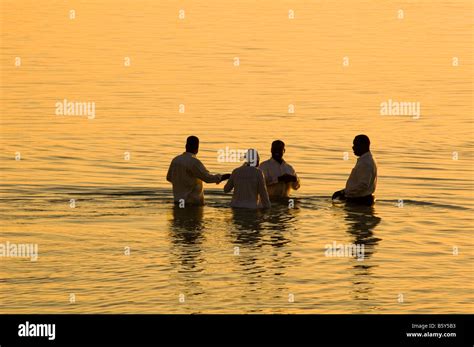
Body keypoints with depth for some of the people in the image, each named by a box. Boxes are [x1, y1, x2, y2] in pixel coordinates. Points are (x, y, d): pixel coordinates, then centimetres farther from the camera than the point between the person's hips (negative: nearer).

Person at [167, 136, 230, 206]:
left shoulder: (175, 160, 5)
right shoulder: (194, 162, -17)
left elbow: (169, 178, 20)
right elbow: (207, 178, -18)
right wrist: (222, 177, -5)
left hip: (178, 200, 7)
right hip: (193, 202, -7)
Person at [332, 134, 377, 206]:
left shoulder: (365, 163, -19)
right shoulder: (365, 160, 16)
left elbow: (363, 185, -27)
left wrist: (345, 193, -21)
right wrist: (344, 191, 14)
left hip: (360, 200, -11)